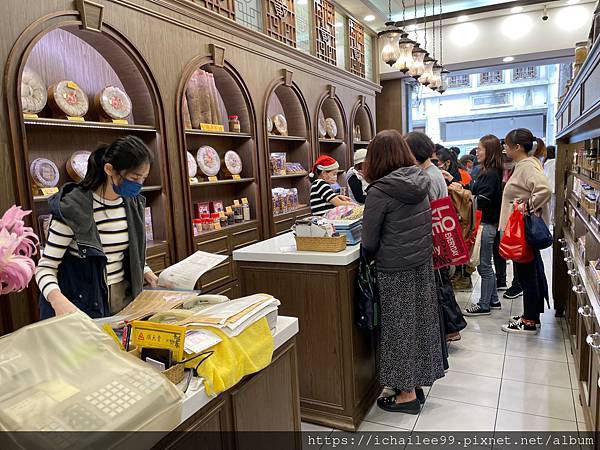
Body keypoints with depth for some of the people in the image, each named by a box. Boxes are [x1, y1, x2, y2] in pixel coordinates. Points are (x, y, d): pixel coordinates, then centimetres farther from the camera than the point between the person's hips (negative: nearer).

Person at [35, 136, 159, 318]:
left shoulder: (133, 204, 0)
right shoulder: (72, 208, -19)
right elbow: (45, 267, -15)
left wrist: (145, 272, 1)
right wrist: (57, 299, -33)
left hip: (126, 299, 6)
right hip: (84, 307, -5)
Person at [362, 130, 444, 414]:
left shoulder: (379, 191, -18)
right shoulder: (419, 182, 2)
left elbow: (369, 241, -11)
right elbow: (420, 227, 11)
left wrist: (369, 258, 8)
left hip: (396, 271, -6)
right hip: (423, 264, 7)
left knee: (399, 327, 7)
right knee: (418, 323, 16)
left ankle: (407, 393, 21)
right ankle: (416, 384, 31)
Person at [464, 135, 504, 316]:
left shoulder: (491, 174, -17)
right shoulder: (488, 172, 11)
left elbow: (481, 201, -20)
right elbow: (478, 195, 10)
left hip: (486, 226, -10)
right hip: (485, 224, 10)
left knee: (484, 266, 1)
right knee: (485, 265, 18)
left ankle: (484, 305, 14)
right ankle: (493, 300, 30)